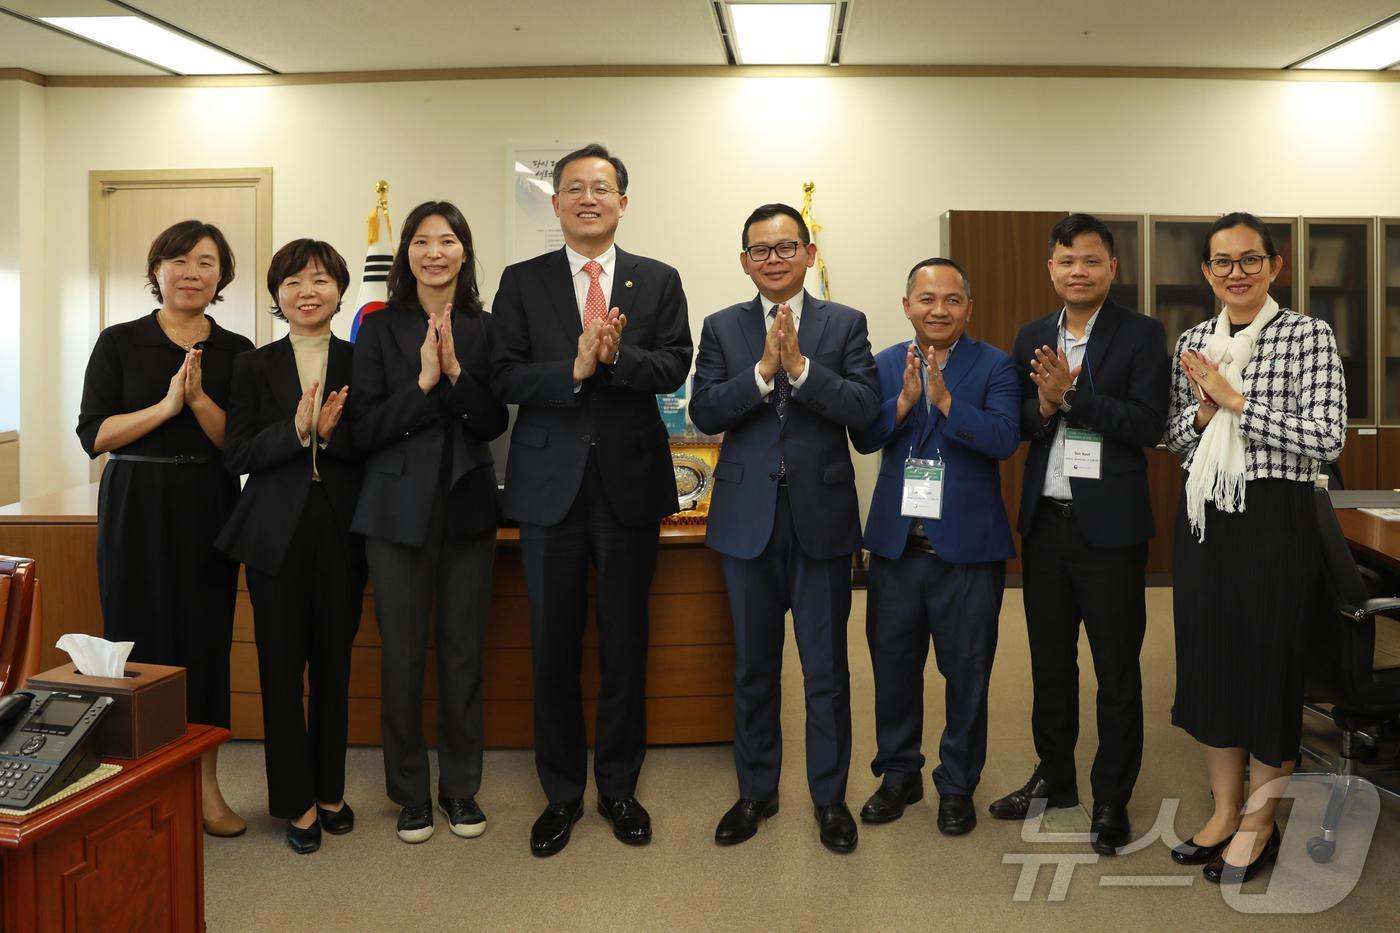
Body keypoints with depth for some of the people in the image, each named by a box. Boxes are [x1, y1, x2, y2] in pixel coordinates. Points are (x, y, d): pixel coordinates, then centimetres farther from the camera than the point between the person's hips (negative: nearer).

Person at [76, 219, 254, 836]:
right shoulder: (119, 343, 2)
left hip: (209, 511, 2)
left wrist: (200, 400, -15)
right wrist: (165, 406, -15)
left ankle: (205, 785, 16)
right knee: (140, 640, 1)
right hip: (136, 510, -1)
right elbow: (93, 435, -5)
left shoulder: (237, 352, 5)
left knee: (207, 641, 5)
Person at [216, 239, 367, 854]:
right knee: (282, 665, 4)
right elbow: (236, 455, -3)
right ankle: (296, 800, 16)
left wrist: (331, 434, -17)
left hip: (341, 529, 0)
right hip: (276, 531, 0)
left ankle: (330, 790, 24)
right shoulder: (254, 366, 4)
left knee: (334, 663, 10)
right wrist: (296, 431, -18)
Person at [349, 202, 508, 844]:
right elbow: (364, 429, -6)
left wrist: (455, 371, -17)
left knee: (464, 652, 8)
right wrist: (424, 381, -16)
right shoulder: (380, 329, 0)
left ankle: (461, 787, 23)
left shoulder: (484, 329, 5)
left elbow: (493, 423, -2)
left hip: (467, 505, 2)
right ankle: (410, 792, 21)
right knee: (403, 655, 5)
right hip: (400, 507, -1)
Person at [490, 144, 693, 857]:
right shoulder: (522, 283, 5)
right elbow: (506, 377, -5)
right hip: (550, 485, 0)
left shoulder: (659, 282, 6)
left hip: (630, 484, 0)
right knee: (553, 646, 7)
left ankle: (619, 786, 26)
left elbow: (673, 369, -6)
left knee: (625, 644, 10)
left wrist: (615, 353, -24)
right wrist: (575, 367, -20)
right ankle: (561, 793, 23)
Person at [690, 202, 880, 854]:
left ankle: (830, 796, 23)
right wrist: (763, 371, -19)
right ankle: (756, 791, 29)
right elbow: (703, 411, -7)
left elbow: (866, 408, -11)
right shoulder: (722, 328, 5)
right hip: (748, 518, 1)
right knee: (753, 667, 13)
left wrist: (800, 367, -20)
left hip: (822, 516, -1)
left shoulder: (844, 324, 2)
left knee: (826, 668, 7)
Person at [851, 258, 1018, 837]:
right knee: (893, 665, 13)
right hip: (896, 542, 3)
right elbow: (864, 438, -6)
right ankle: (898, 773, 30)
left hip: (968, 545, -3)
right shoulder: (883, 365, 6)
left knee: (966, 671, 7)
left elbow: (1004, 440, -16)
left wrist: (946, 399, -24)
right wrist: (905, 399, -21)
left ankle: (958, 784, 23)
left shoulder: (994, 366, -3)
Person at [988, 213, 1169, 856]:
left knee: (1117, 670, 6)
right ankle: (1054, 777, 33)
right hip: (1044, 521, 5)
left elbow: (1148, 424, -15)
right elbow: (1016, 424, 5)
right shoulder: (1031, 339, 9)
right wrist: (1044, 406, -15)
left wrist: (1071, 395, -20)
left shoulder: (1142, 335, -5)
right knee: (1050, 661, 17)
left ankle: (1111, 799, 19)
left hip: (1109, 525, -5)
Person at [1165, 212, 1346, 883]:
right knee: (1208, 657, 11)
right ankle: (1225, 809, 27)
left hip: (1274, 518, -5)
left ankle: (1259, 824, 20)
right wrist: (1203, 409, -8)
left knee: (1268, 663, 4)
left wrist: (1234, 399, -15)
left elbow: (1326, 439, -15)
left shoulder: (1309, 336, -6)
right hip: (1203, 518, 5)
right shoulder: (1191, 343, 9)